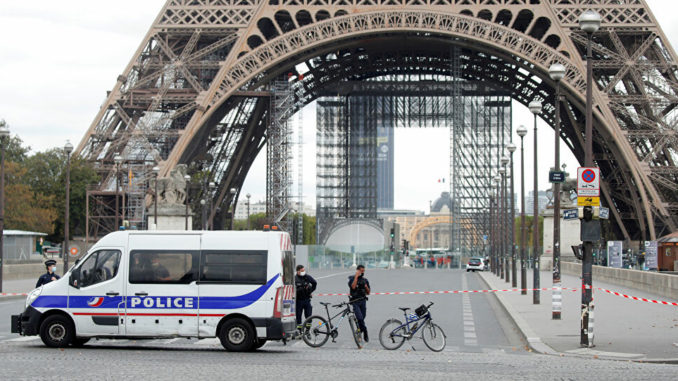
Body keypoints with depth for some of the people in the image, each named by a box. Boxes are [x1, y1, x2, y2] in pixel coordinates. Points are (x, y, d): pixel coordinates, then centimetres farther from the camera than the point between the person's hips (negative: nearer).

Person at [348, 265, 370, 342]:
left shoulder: (365, 280, 11)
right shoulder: (352, 278, -3)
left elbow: (368, 293, 13)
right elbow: (353, 286, -24)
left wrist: (366, 287, -8)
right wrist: (356, 276, -20)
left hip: (363, 301, 5)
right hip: (355, 301, -5)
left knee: (362, 318, 4)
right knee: (360, 318, -18)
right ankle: (365, 333, -9)